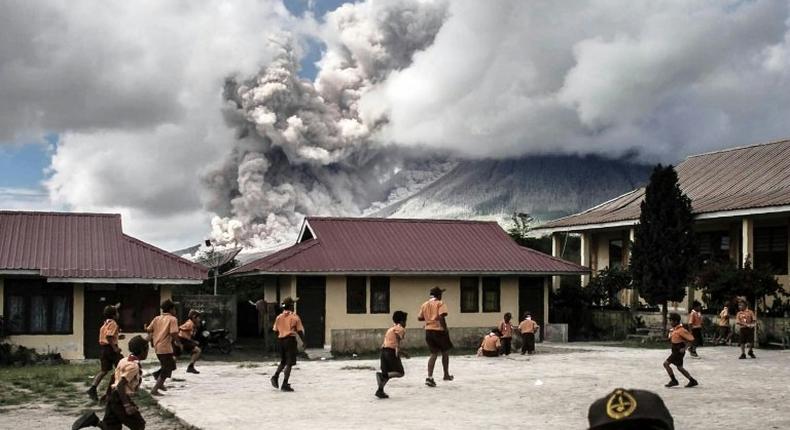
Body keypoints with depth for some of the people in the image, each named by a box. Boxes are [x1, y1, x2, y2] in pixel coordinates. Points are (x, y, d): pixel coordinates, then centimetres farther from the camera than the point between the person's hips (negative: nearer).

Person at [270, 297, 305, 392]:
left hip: (280, 340, 5)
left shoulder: (279, 317, 8)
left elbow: (276, 331, 8)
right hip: (290, 339, -5)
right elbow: (300, 331, -6)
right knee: (289, 363, -2)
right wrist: (304, 342, 3)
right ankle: (285, 384, -7)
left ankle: (275, 376, 1)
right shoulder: (294, 317, -5)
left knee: (283, 362, 21)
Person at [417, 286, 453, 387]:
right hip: (439, 330, -5)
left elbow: (419, 318, 12)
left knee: (434, 354, 7)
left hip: (428, 330, 5)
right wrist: (445, 329, -14)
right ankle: (446, 375, 24)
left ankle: (429, 377, -7)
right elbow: (441, 316, -18)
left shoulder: (424, 305, 12)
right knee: (445, 353, 14)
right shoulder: (440, 303, -5)